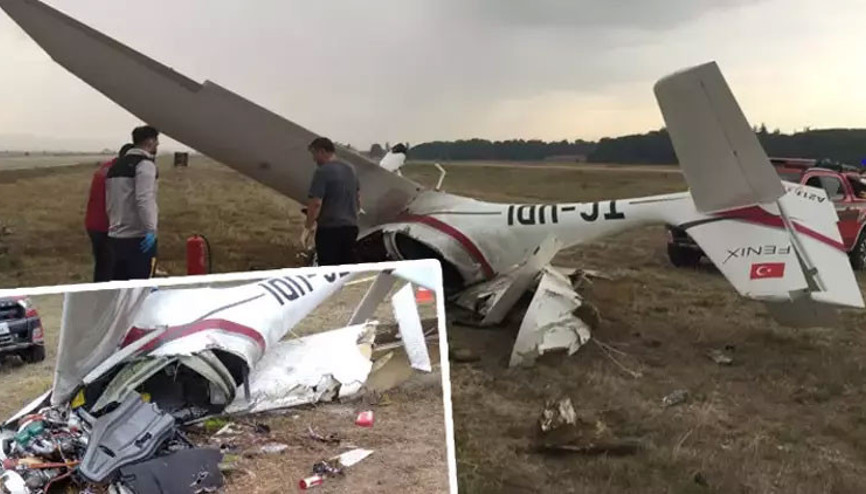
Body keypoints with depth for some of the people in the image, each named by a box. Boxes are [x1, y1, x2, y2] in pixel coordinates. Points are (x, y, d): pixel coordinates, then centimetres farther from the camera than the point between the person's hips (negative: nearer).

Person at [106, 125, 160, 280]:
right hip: (138, 238, -8)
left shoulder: (116, 165, 16)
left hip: (115, 237, 8)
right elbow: (144, 199, -21)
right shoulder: (145, 164, -9)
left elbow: (109, 202, 17)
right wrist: (151, 229, -24)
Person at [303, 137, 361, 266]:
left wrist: (308, 227, -11)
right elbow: (358, 199, 20)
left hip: (329, 227, -7)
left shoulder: (322, 172, -13)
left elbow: (316, 203, -18)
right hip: (351, 226, 7)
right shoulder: (350, 169, 12)